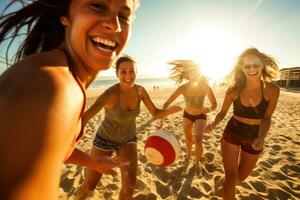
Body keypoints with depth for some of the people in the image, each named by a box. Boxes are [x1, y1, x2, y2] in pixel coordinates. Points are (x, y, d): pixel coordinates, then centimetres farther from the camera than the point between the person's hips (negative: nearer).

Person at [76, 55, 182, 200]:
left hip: (128, 139, 3)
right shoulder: (110, 94, -32)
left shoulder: (140, 90, -15)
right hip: (105, 139, -2)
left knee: (130, 184, -10)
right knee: (89, 185, 10)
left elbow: (156, 114, -9)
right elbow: (85, 117, -44)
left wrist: (175, 109, -27)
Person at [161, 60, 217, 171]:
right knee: (188, 139, 17)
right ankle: (188, 153, 52)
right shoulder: (183, 88, -28)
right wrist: (161, 120, -33)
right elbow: (166, 104, -26)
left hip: (201, 116, -1)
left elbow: (214, 105, -19)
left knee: (198, 141, -14)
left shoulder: (205, 87, -27)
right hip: (187, 115, 1)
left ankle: (197, 162, 18)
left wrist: (209, 109, -43)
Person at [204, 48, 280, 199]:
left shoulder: (272, 90, -15)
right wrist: (214, 123, -26)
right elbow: (223, 112, -5)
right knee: (230, 178, -3)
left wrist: (261, 138, -29)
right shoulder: (234, 89, -15)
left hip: (253, 138, 2)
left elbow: (266, 118, -10)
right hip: (232, 134, -1)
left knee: (240, 177, 21)